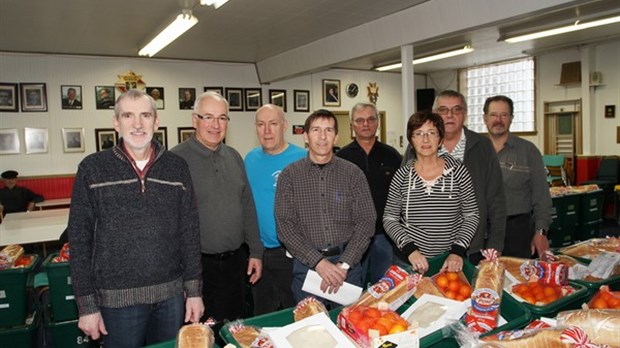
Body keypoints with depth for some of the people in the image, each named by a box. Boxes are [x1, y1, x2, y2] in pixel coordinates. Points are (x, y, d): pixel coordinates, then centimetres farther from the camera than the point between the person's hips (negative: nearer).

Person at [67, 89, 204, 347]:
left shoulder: (177, 168, 2)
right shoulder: (92, 169, -3)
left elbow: (190, 233, 4)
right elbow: (79, 240, -2)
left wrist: (194, 291, 2)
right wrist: (87, 305, -4)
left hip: (171, 295, 2)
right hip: (117, 299, -2)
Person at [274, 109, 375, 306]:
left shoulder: (353, 173, 1)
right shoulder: (289, 175, 0)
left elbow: (366, 221, -3)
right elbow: (284, 226, -7)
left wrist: (344, 264, -14)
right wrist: (318, 261, -17)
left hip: (348, 263, 1)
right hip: (306, 265, 0)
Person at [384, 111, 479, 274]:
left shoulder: (458, 170, -5)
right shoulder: (402, 175, -4)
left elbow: (472, 215, 0)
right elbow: (389, 218, -1)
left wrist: (458, 251, -11)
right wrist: (409, 248, -14)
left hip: (450, 262, 0)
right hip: (408, 260, 0)